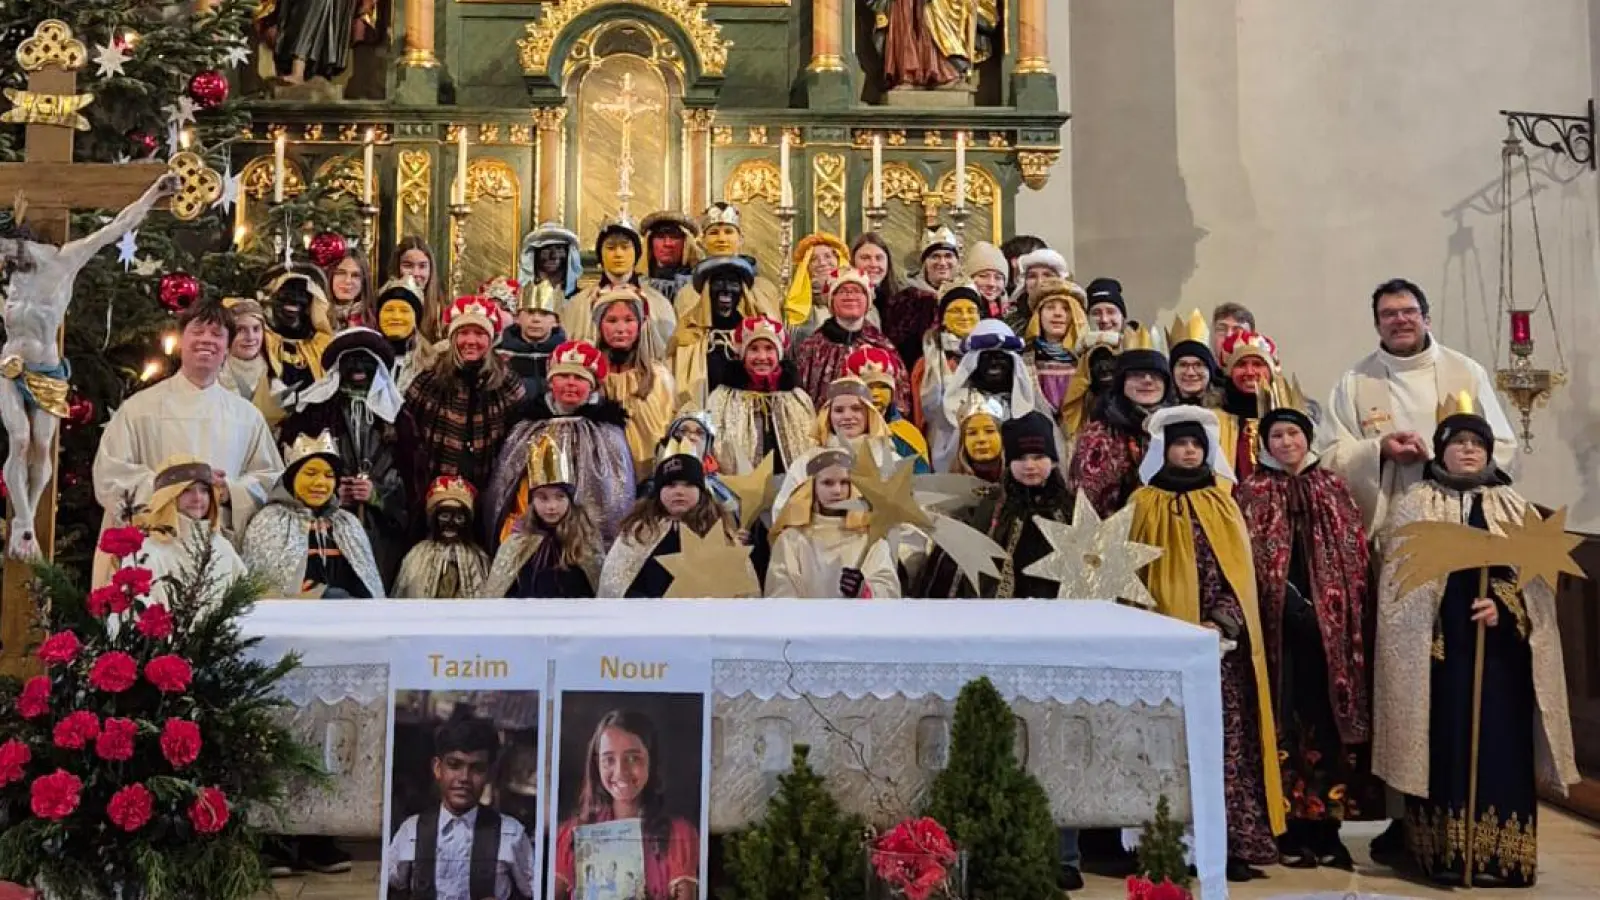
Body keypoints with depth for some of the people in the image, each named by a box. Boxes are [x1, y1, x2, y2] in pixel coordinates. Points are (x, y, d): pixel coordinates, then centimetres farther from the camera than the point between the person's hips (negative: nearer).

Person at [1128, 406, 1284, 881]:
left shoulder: (1223, 503, 12)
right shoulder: (1145, 503, 5)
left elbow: (1238, 571, 5)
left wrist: (1220, 623, -11)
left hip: (1221, 641, 2)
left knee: (1226, 739, -2)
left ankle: (1230, 843, 3)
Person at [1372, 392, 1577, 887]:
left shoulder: (1515, 507, 12)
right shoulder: (1414, 506, 5)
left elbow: (1538, 574, 5)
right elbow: (1400, 580, -1)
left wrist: (1504, 606, -11)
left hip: (1501, 649, 2)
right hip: (1438, 647, -2)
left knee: (1501, 745, 0)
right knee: (1444, 744, -1)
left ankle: (1501, 855, 7)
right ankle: (1444, 853, 5)